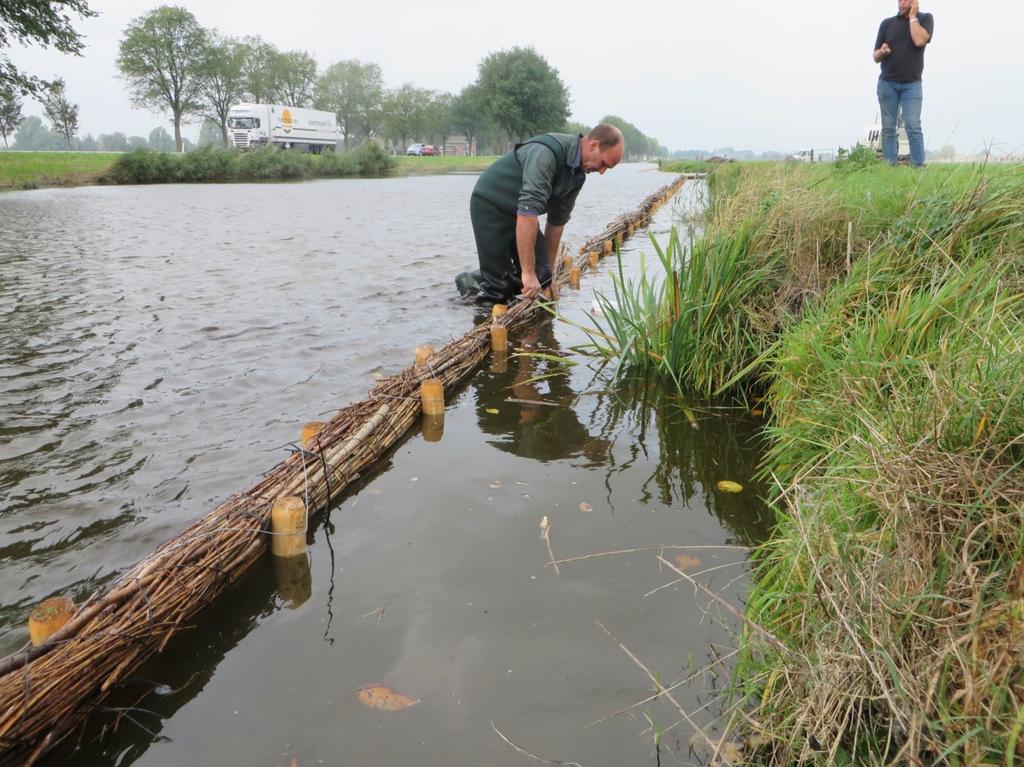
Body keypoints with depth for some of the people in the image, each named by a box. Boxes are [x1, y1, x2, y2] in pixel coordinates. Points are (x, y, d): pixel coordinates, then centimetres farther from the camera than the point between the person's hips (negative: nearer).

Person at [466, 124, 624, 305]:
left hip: (519, 210, 8)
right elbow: (528, 211, -38)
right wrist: (528, 272, -39)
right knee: (498, 286, -14)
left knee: (541, 276, -3)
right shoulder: (547, 153, -31)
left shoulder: (578, 173, -3)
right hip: (490, 206, -8)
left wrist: (548, 269, 9)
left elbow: (557, 220, 6)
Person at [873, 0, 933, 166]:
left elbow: (919, 40, -15)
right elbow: (875, 57, 11)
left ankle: (918, 168, -16)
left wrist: (912, 16, -4)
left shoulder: (925, 18, 5)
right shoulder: (887, 23, 10)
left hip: (912, 84, -2)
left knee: (913, 127, -13)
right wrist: (882, 52, -13)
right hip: (887, 83, 2)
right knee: (888, 129, -3)